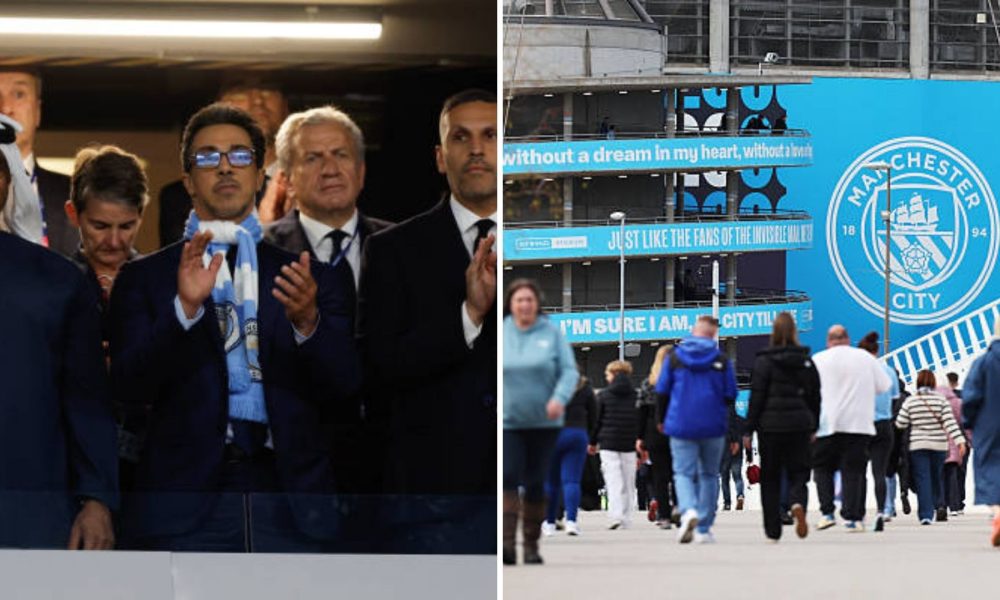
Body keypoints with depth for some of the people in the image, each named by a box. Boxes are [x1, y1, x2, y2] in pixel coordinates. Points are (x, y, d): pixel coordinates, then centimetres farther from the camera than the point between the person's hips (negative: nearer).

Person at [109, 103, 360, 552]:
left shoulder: (312, 279, 15)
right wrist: (185, 308, -18)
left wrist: (308, 322, -17)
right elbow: (128, 386, -2)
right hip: (187, 506, -2)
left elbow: (342, 384, 3)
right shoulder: (145, 278, 11)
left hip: (289, 507, 2)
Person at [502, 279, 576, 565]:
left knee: (536, 484, 5)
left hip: (543, 423, 0)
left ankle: (531, 545, 15)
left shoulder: (552, 333, 1)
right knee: (508, 478, -15)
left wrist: (560, 398, -19)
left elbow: (569, 370, -2)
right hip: (507, 421, 0)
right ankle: (507, 543, -20)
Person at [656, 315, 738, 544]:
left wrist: (662, 420, 18)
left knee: (683, 473, 2)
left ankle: (688, 510, -28)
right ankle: (704, 529, 12)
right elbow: (730, 395, 0)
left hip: (681, 425, -1)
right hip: (714, 427, 1)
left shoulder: (674, 356, 1)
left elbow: (661, 390, 3)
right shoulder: (721, 360, -1)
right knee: (709, 474, 13)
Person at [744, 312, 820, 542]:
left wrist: (749, 430, -2)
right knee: (798, 474, 7)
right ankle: (798, 505, -25)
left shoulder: (764, 361, -5)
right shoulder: (807, 362, 5)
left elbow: (757, 397, -6)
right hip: (800, 425, 2)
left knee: (770, 479, 6)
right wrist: (813, 428, 19)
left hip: (771, 425, -2)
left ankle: (773, 529, 6)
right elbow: (815, 397, 10)